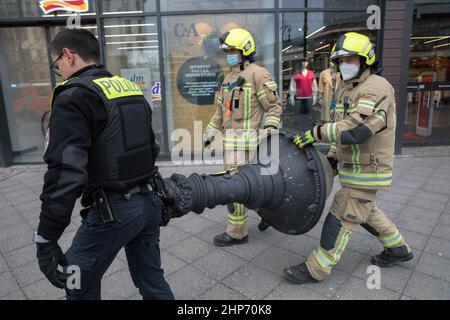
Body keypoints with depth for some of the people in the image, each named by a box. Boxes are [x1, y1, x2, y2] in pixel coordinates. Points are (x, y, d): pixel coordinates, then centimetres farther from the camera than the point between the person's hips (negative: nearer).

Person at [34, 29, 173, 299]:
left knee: (80, 287, 17)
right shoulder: (133, 89, 12)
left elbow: (65, 173, -22)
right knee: (152, 281, 20)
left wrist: (46, 239, -16)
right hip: (148, 202, 8)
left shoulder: (73, 97, -13)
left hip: (111, 212, -7)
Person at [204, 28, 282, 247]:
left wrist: (270, 129, -22)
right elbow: (221, 109, 21)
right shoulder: (229, 77, 19)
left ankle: (236, 233, 12)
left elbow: (274, 106, -8)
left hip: (246, 138, -8)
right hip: (231, 138, 8)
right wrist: (210, 133, 19)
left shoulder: (257, 74, -7)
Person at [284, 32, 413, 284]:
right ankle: (398, 249, 41)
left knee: (343, 216, -3)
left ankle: (317, 268, 8)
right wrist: (332, 156, 14)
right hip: (354, 167, 10)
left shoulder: (377, 88, -18)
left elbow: (357, 128, -32)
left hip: (366, 171, -10)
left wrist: (316, 133, -31)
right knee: (366, 211, 22)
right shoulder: (349, 90, 13)